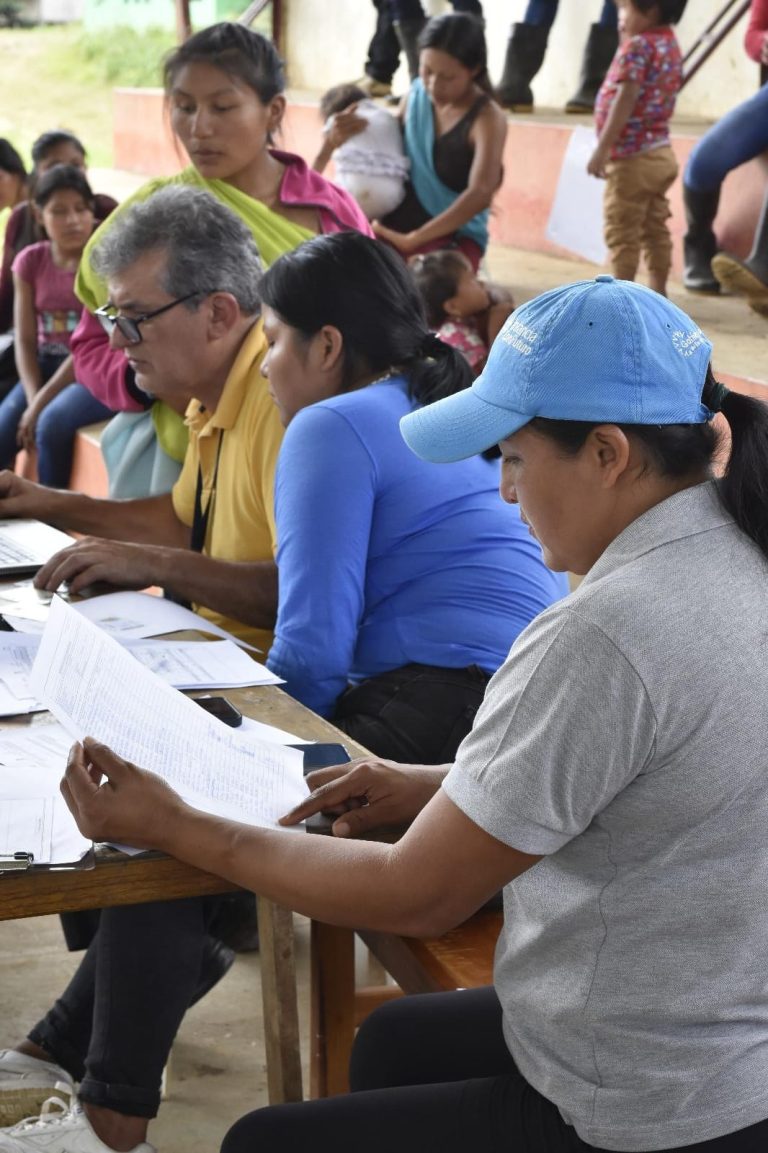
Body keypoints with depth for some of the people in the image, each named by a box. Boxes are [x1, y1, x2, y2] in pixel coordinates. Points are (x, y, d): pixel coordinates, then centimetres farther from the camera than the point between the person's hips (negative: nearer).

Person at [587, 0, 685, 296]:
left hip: (632, 157, -9)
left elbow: (626, 99, -22)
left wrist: (602, 149, -22)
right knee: (655, 230, 15)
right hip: (660, 154, 9)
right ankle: (658, 293, 20)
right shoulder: (670, 43, 10)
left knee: (621, 232, -2)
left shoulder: (638, 45, -17)